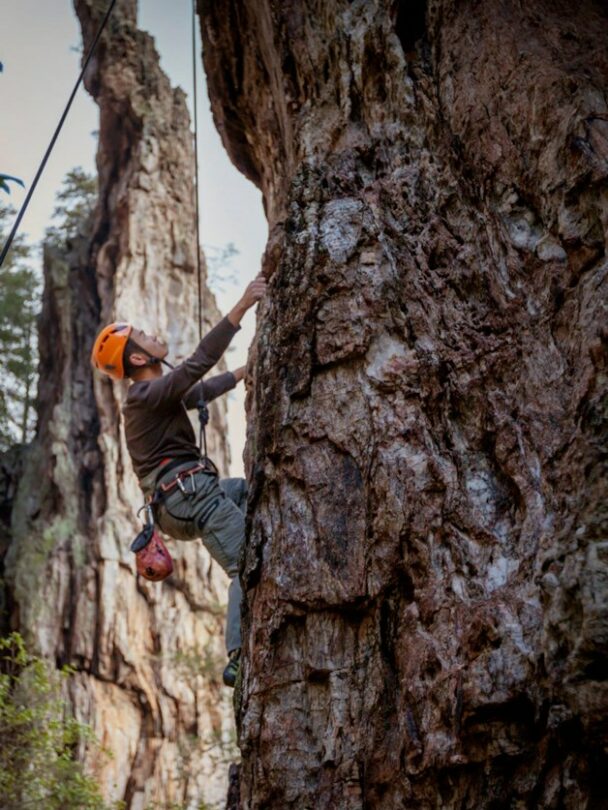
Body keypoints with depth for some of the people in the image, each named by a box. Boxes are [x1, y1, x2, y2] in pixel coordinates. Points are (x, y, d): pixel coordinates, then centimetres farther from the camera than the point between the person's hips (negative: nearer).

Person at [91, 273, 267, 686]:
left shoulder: (153, 395, 20)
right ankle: (239, 660, -24)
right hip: (191, 492, -10)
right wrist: (242, 306, -30)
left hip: (185, 493, 10)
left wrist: (246, 371, 41)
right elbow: (199, 363, -27)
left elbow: (202, 391, 35)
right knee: (248, 566, -15)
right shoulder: (151, 393, -12)